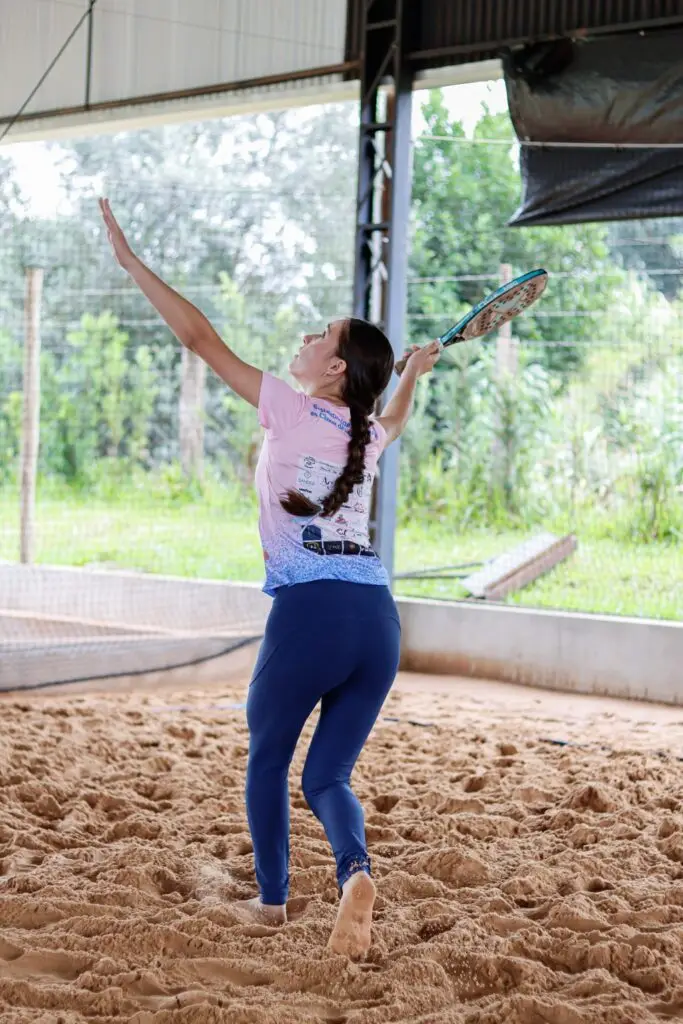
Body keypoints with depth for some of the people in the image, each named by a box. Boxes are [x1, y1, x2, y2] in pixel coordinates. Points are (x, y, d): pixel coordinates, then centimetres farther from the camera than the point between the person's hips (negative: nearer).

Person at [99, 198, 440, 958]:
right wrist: (412, 374, 62)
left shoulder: (289, 411, 1)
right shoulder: (367, 434, 16)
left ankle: (272, 898, 25)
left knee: (267, 759, 19)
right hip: (378, 618, 5)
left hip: (309, 611, -5)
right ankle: (355, 872, -18)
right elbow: (394, 419, 44)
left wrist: (130, 261, 7)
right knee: (327, 776, 10)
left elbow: (201, 338, 2)